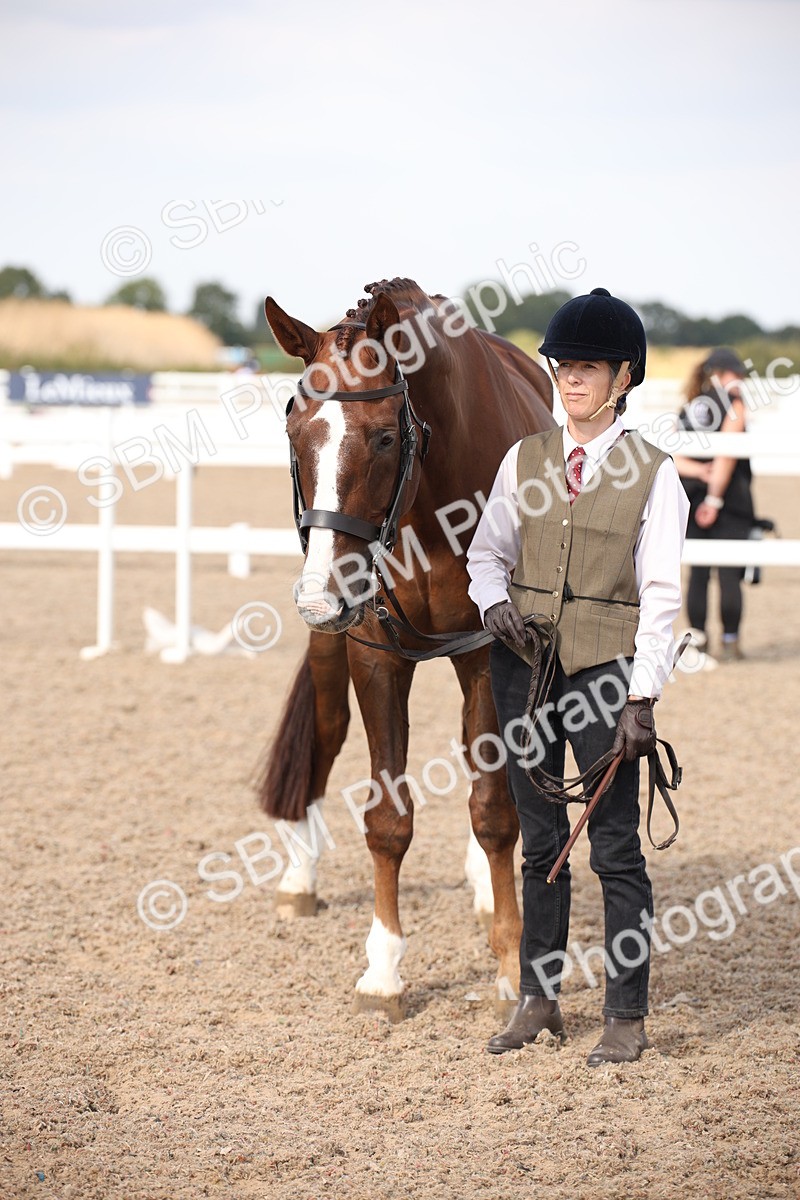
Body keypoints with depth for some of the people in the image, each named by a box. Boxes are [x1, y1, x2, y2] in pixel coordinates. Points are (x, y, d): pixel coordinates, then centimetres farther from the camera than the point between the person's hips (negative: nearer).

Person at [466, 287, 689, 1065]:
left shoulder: (652, 476, -4)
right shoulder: (524, 460, 6)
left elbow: (660, 597, -7)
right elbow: (488, 549, 14)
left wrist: (640, 698, -13)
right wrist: (493, 599, -9)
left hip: (602, 673, -4)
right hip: (524, 663, 4)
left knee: (615, 847, 0)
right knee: (540, 841, 12)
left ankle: (626, 1016, 8)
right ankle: (538, 1000, 21)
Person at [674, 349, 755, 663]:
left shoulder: (688, 409, 12)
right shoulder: (733, 404, -5)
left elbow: (676, 459, 1)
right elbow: (726, 453, -15)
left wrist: (699, 471, -12)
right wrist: (715, 498, -15)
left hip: (691, 496, 5)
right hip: (731, 497, -5)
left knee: (698, 572, 8)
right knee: (730, 573, -2)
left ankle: (697, 638, 9)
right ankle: (730, 643, -1)